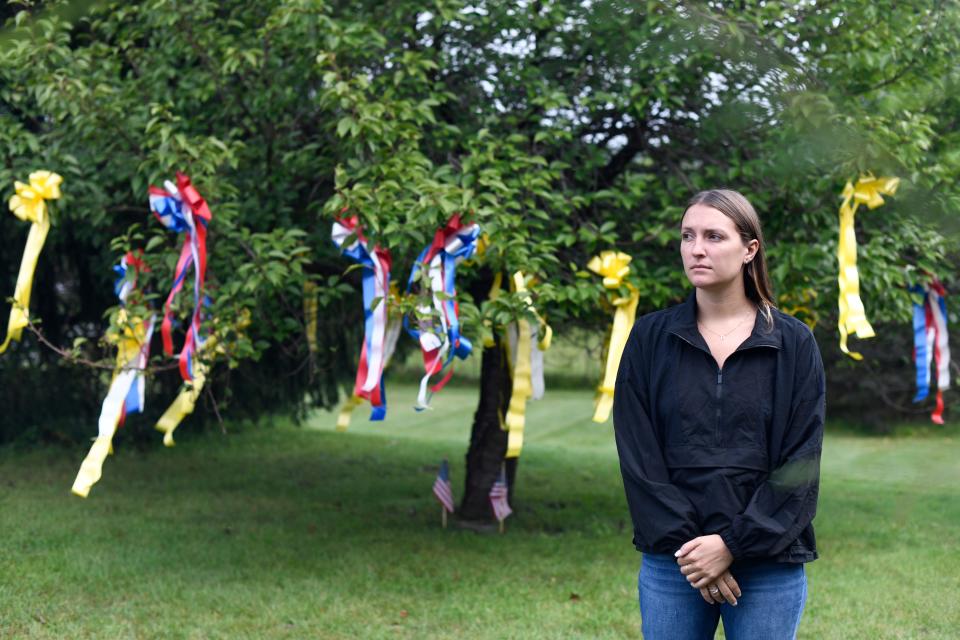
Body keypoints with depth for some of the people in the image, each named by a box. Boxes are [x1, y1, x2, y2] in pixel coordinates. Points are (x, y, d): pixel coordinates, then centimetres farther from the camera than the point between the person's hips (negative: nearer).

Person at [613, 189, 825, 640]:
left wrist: (733, 544, -11)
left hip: (769, 563, -1)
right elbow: (637, 455, -1)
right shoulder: (650, 338, 4)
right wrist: (684, 542, -10)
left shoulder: (793, 344, 1)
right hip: (671, 560, 1)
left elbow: (800, 466, -3)